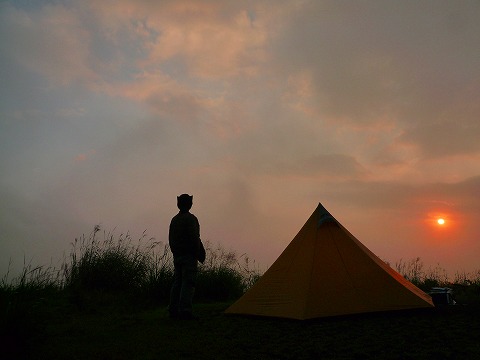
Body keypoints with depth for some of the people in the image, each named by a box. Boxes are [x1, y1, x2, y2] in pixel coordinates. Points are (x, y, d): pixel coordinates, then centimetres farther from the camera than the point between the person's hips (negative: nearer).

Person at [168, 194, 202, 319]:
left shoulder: (174, 219, 13)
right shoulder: (191, 218, -11)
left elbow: (170, 239, 16)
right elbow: (194, 238, -17)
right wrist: (197, 253, -8)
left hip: (177, 256, 8)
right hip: (188, 256, -8)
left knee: (177, 282, 11)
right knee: (188, 283, -6)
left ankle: (173, 310, 13)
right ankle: (185, 311, -9)